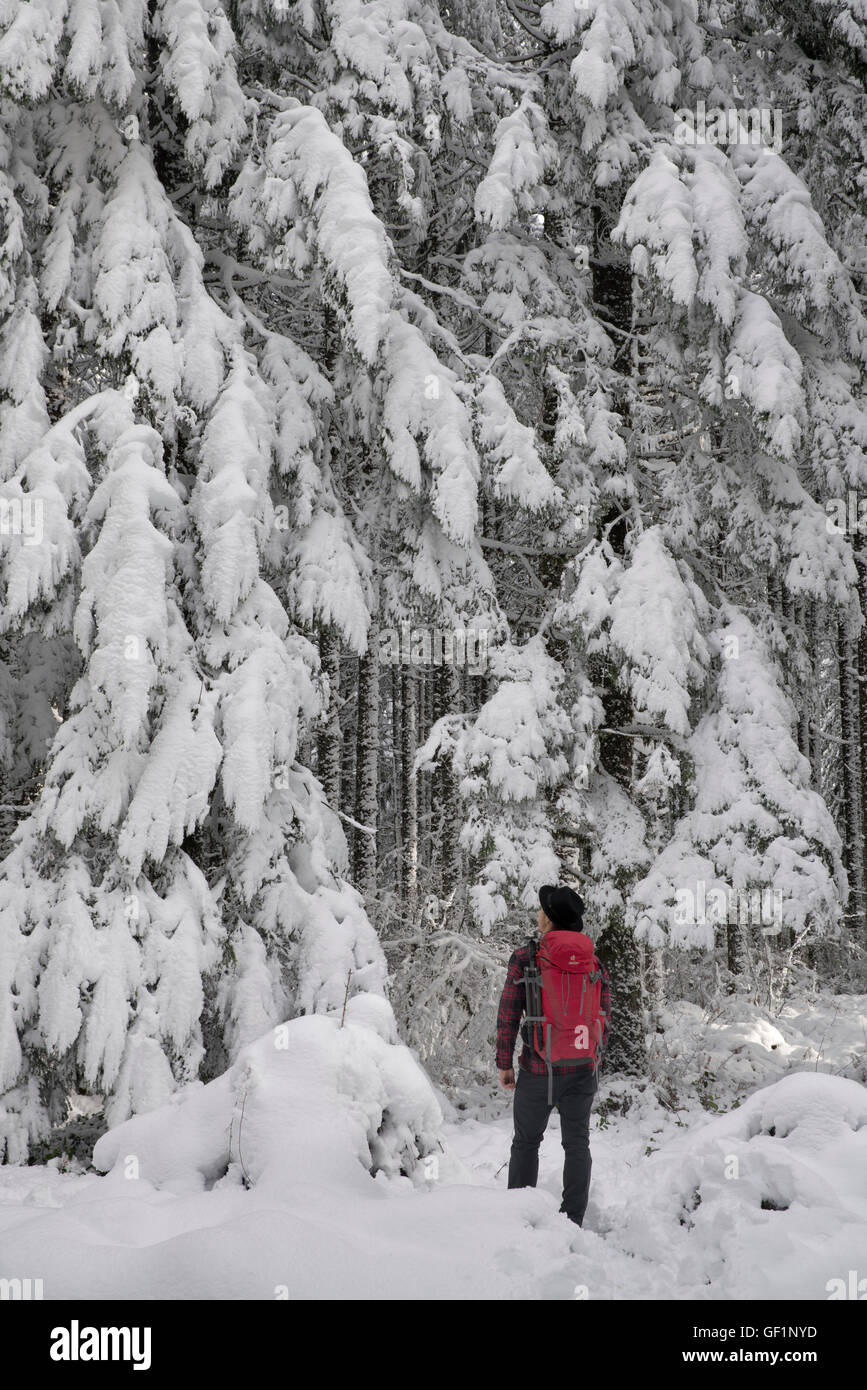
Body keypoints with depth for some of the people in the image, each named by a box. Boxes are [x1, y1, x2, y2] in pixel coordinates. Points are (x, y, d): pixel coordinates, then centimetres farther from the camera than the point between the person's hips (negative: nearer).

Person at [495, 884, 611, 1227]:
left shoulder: (525, 957, -9)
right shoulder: (593, 961, 0)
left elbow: (508, 1015, -8)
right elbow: (604, 1017, 3)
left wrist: (504, 1063, 0)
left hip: (538, 1068, -2)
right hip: (582, 1069, 2)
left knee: (526, 1142, 13)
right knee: (577, 1143, 11)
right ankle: (573, 1222, 10)